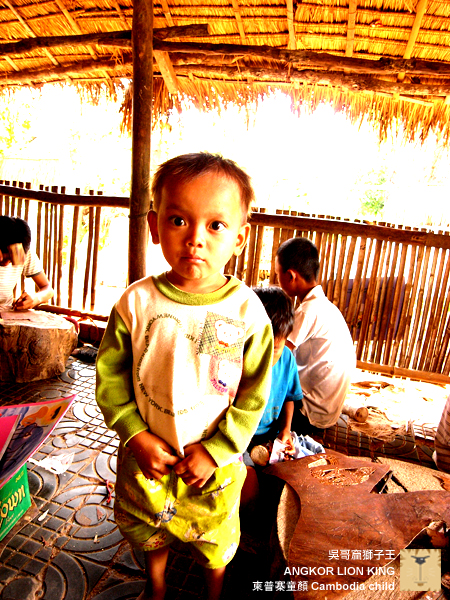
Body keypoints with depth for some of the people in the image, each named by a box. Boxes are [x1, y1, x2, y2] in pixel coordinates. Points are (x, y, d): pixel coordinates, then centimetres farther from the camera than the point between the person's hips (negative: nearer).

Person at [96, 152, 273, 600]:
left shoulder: (247, 312, -20)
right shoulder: (137, 302, -17)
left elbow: (254, 396, -12)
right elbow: (110, 375, -7)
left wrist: (215, 450, -15)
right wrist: (135, 435, -13)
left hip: (216, 461, -1)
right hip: (146, 454, 2)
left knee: (215, 544, 26)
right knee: (148, 532, 30)